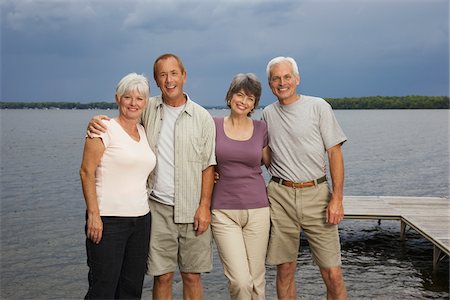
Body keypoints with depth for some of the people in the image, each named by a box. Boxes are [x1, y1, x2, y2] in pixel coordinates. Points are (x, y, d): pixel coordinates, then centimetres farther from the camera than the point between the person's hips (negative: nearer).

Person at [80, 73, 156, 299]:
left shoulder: (144, 132, 13)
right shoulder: (104, 129, -7)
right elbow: (87, 172, -10)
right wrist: (93, 214, -16)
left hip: (141, 219, 7)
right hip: (108, 220, -6)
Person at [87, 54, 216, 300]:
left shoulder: (202, 117, 1)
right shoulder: (147, 109, 4)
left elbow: (208, 165, 2)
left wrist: (204, 206, -6)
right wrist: (96, 121, -5)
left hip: (192, 210, 0)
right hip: (159, 208, 1)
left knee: (192, 276, 7)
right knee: (162, 275, 5)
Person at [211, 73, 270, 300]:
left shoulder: (261, 129, 6)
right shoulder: (214, 126, 2)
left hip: (257, 209, 2)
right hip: (223, 211, -2)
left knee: (257, 280, 6)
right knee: (240, 281, -11)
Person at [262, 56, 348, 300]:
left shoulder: (318, 106, 1)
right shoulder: (267, 114, 11)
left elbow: (334, 153, -1)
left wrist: (337, 198, -8)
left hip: (316, 193, -2)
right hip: (280, 197, 2)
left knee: (333, 275, -5)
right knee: (285, 270, 7)